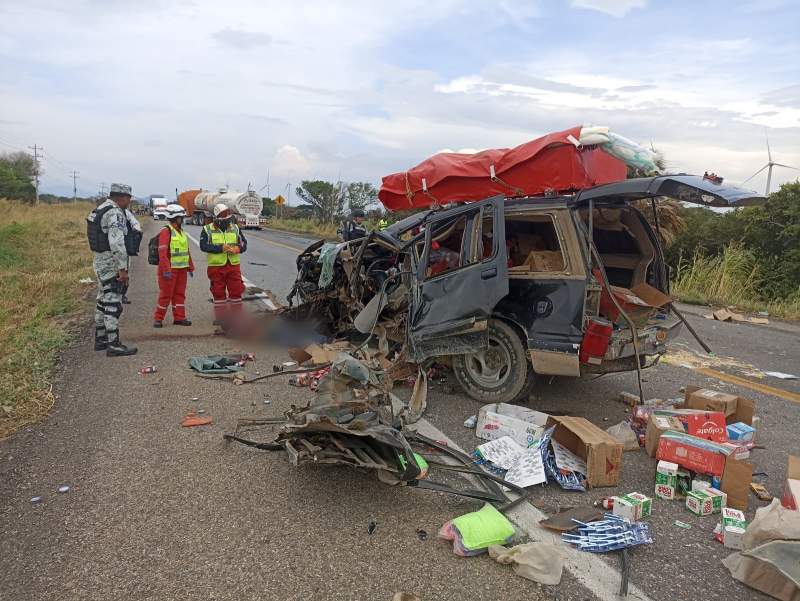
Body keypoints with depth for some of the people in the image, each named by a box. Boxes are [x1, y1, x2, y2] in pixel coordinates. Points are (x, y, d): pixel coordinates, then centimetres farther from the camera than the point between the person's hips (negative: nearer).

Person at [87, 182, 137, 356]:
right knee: (113, 304, -7)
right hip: (111, 265, -10)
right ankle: (113, 345, -5)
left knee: (103, 302, 17)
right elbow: (117, 243, -27)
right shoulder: (115, 213, -18)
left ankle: (100, 339, 26)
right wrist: (123, 268, -26)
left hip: (100, 262, 10)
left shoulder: (100, 209, 14)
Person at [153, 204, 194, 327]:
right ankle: (158, 318, 9)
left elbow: (187, 251, 20)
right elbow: (162, 253, -19)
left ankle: (179, 317, 17)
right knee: (166, 295, -2)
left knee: (180, 294, 10)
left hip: (182, 269, 8)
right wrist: (166, 270, -24)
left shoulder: (181, 232, 14)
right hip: (170, 269, -8)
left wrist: (190, 267, 18)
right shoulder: (166, 232, -13)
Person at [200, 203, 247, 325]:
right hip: (216, 266, -2)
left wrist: (238, 249, -14)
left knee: (236, 291, 2)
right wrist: (221, 248, -21)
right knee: (218, 292, 5)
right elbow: (203, 246, -12)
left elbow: (244, 243, 9)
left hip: (233, 266, 2)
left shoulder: (235, 228, 8)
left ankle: (237, 316, 13)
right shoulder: (207, 230, -1)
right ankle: (221, 317, 15)